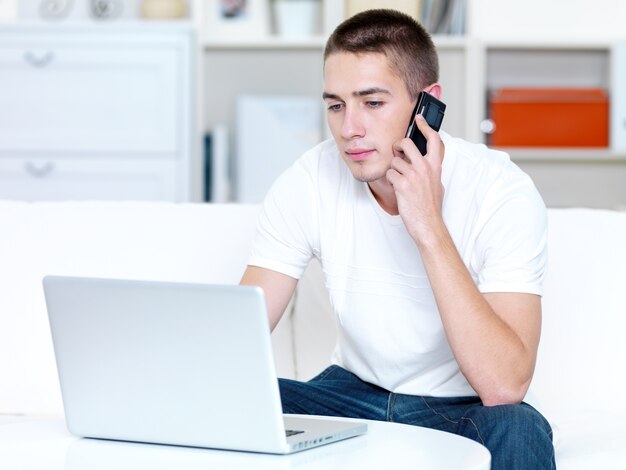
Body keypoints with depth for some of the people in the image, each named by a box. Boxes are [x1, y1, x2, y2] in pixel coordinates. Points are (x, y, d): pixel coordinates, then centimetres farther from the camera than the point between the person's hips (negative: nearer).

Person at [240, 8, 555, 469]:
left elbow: (503, 387, -32)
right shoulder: (309, 183, -11)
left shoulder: (502, 193, -22)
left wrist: (430, 229, -34)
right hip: (355, 391, 3)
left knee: (518, 431, -36)